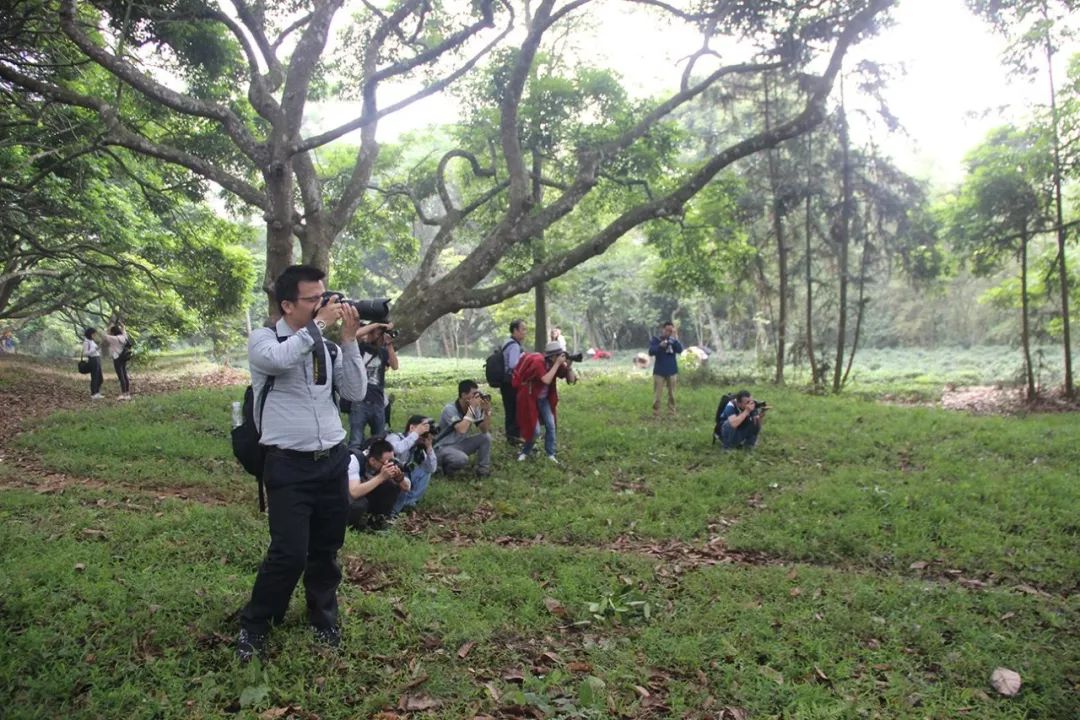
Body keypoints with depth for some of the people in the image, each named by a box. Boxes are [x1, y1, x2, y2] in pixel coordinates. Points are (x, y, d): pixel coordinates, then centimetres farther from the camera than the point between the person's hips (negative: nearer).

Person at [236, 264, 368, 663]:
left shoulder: (327, 345, 9)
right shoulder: (263, 339, -4)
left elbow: (356, 393, 1)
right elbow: (281, 359, -29)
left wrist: (348, 338, -6)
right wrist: (319, 324, -18)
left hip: (333, 460, 5)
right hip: (289, 465, -5)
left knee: (326, 549, 14)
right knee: (290, 553, -6)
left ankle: (324, 620, 35)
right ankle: (253, 627, 18)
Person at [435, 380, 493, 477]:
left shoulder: (474, 408, -4)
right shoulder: (450, 409, -24)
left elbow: (485, 430, -7)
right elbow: (461, 430, -38)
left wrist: (487, 411, -21)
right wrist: (472, 408, -33)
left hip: (460, 444, 7)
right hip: (443, 448, -7)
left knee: (486, 437, -11)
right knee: (462, 458, -36)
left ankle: (483, 469, 2)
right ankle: (445, 467, -4)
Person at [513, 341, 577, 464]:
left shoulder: (557, 364, -8)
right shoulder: (538, 362, -27)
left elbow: (572, 380, -7)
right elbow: (546, 380, -40)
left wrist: (569, 366, -23)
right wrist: (557, 364, -36)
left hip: (544, 399, 6)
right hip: (530, 398, -6)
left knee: (550, 425, -4)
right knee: (535, 429, -8)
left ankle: (550, 454, 8)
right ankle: (524, 452, 17)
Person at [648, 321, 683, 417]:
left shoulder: (673, 340, 6)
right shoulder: (656, 339, -2)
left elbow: (680, 350, -8)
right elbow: (651, 352, -13)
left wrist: (675, 339, -19)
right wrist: (660, 346, -29)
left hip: (672, 371, 3)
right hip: (659, 371, -3)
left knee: (672, 394, 10)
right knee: (657, 394, -3)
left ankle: (672, 412, 18)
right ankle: (655, 414, 0)